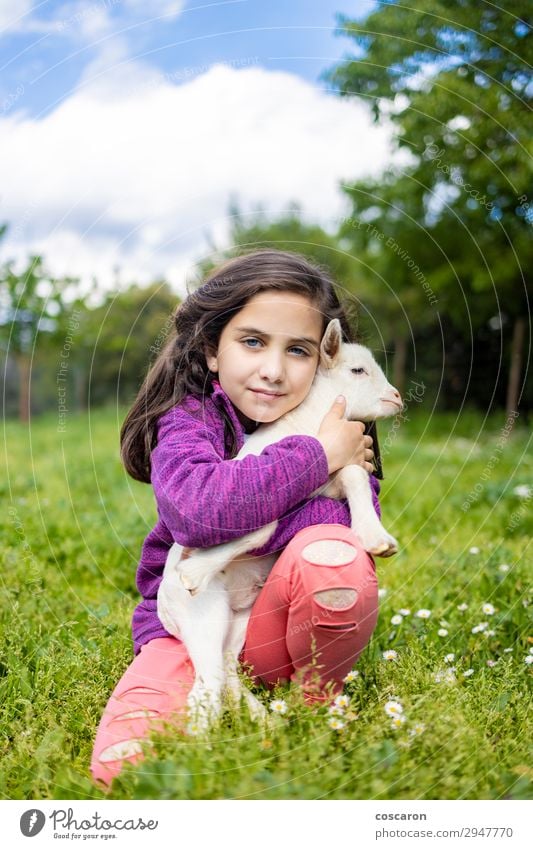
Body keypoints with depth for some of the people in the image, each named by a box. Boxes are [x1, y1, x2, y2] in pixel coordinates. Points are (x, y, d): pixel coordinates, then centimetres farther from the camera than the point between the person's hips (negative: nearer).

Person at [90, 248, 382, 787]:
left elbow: (364, 524, -17)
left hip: (286, 624, 2)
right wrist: (316, 458, -25)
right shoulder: (188, 420, -10)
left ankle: (317, 704, -4)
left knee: (332, 554, -32)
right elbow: (198, 508, -32)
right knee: (121, 768, -25)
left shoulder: (332, 427, -2)